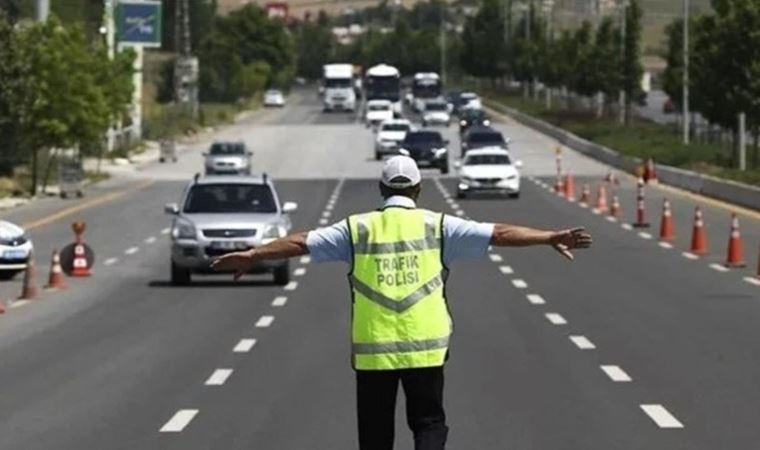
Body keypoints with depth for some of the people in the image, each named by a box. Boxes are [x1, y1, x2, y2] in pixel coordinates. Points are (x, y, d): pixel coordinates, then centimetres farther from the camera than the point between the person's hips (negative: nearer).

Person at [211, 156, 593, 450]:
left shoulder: (357, 229, 2)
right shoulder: (436, 226, 1)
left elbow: (302, 242, 3)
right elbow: (498, 234, -1)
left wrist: (251, 255, 12)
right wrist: (550, 238, 1)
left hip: (372, 350, 1)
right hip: (425, 347, -1)